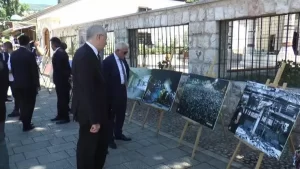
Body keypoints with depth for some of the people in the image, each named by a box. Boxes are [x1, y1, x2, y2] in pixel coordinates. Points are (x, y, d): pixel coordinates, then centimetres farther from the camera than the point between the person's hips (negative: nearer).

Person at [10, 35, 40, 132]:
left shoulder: (13, 54, 3)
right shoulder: (30, 54, -15)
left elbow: (12, 69, 8)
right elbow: (34, 70, -13)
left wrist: (17, 79, 17)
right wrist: (37, 84, -5)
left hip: (17, 83, 6)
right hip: (29, 83, -6)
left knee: (22, 104, 17)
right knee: (29, 104, 5)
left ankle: (25, 122, 28)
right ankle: (26, 125, 9)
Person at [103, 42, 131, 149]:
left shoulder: (123, 60, 7)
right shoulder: (108, 61, -18)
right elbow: (105, 79, -19)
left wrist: (125, 83, 11)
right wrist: (108, 92, -18)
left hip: (122, 90, 8)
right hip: (112, 92, -8)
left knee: (121, 114, 17)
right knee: (110, 116, 4)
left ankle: (118, 134, 34)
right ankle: (109, 138, 15)